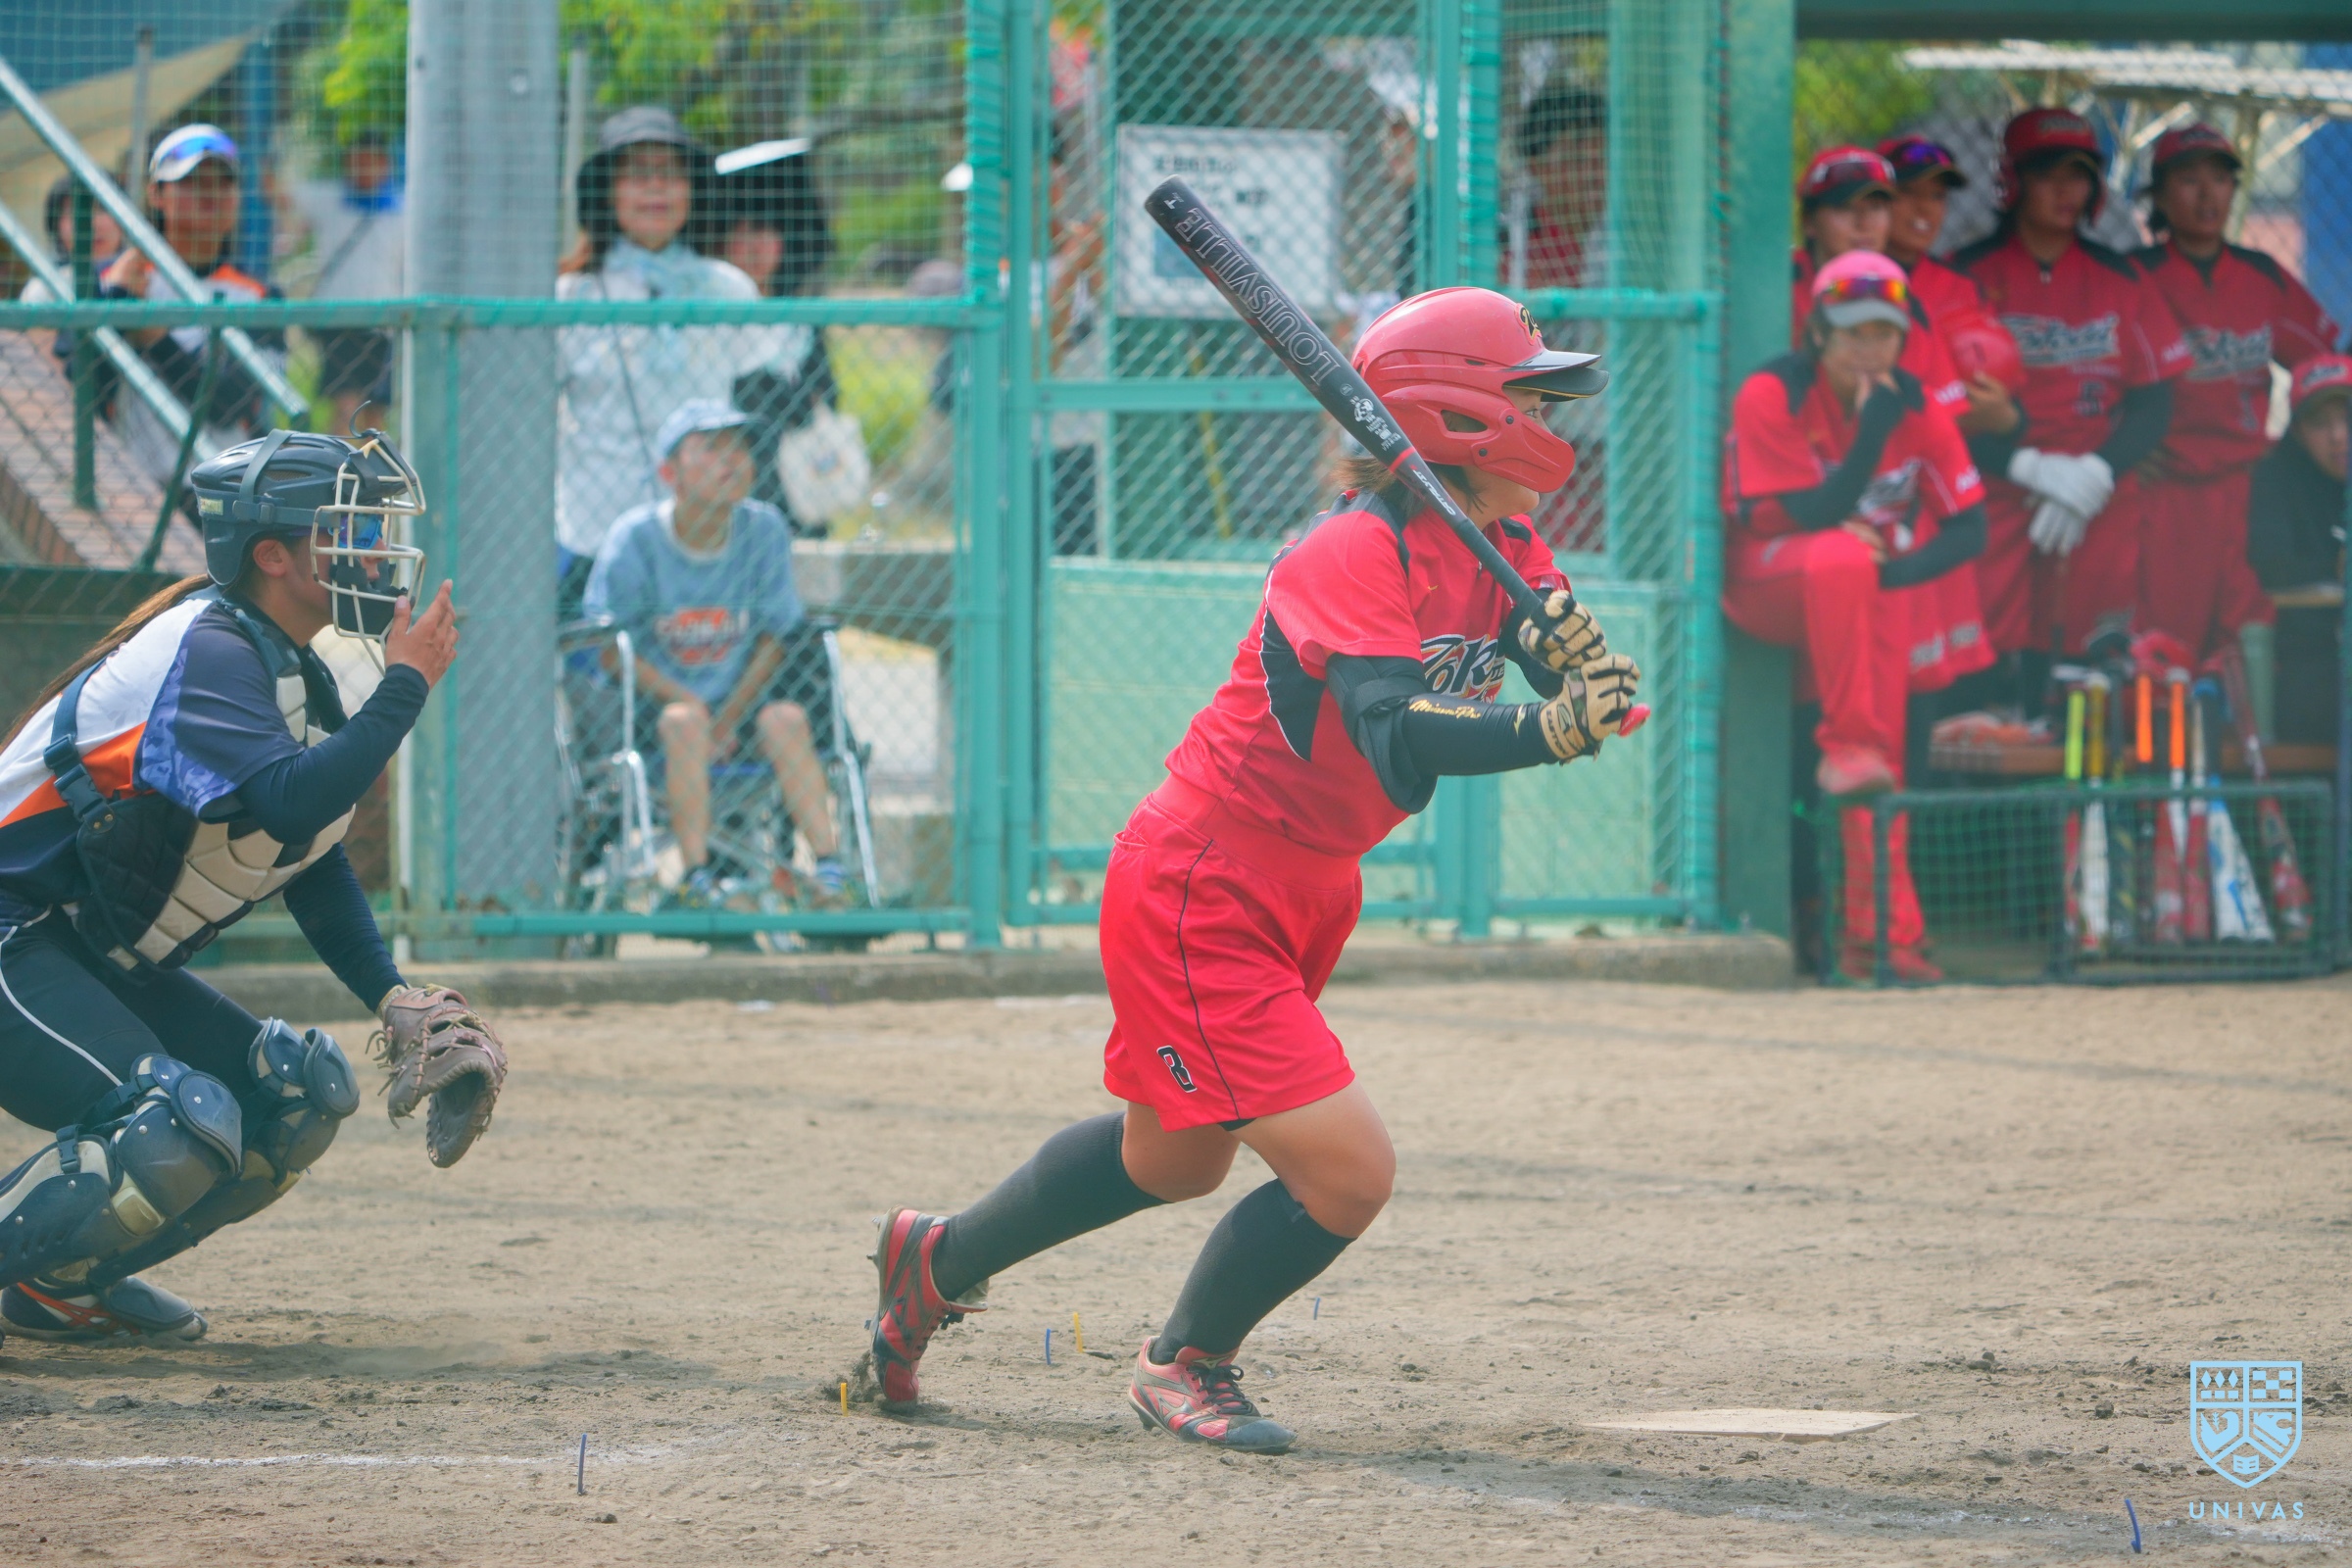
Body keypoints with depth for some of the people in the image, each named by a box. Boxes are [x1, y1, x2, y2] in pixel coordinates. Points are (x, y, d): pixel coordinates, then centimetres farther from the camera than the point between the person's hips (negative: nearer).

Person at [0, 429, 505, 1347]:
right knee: (184, 1126, -28)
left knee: (305, 1093, 7)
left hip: (102, 961, 11)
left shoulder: (296, 675, 12)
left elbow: (315, 860, 17)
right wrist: (404, 687, -24)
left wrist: (392, 997, 3)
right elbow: (290, 805, -35)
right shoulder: (207, 651, -19)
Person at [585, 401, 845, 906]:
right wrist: (686, 700, -18)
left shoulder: (763, 530, -2)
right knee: (685, 722, -34)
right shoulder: (635, 539, -10)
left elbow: (775, 637, 3)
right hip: (651, 696, -3)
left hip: (738, 700, 3)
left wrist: (731, 717, -10)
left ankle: (829, 867, -28)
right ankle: (696, 876, -37)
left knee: (786, 717, -25)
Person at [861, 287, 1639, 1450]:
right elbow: (1400, 742, -39)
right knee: (1347, 1171, -14)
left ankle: (938, 1261, 47)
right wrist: (1547, 730, -51)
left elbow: (1592, 703, -7)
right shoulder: (1354, 554, -26)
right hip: (1198, 900, -10)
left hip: (1304, 894, 10)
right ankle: (1187, 1363, 12)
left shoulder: (1506, 552, 1)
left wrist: (1582, 661, -28)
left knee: (1176, 1160, 25)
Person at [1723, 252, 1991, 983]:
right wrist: (1874, 428, -27)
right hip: (1770, 581, -4)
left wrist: (1897, 570, -20)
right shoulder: (1773, 396, -12)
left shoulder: (1919, 408, -1)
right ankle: (1846, 749, -35)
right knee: (1843, 557, -38)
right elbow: (1818, 514, -19)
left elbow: (1968, 528, -2)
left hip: (1879, 588, 4)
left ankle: (1881, 931, -12)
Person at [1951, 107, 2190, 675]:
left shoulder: (2121, 281, 13)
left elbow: (2153, 405, 10)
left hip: (2102, 508, 2)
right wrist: (2030, 468, -14)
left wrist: (2094, 474, -7)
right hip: (1997, 507, -2)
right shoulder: (1969, 276, 4)